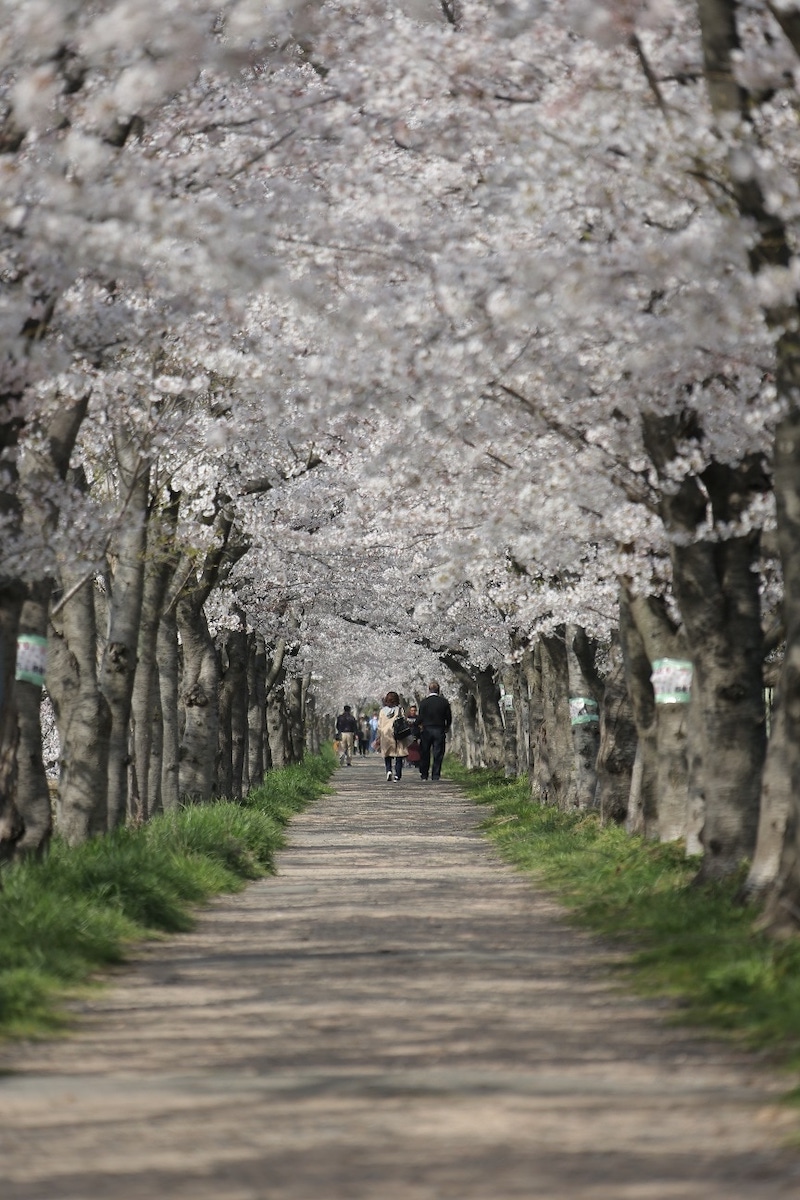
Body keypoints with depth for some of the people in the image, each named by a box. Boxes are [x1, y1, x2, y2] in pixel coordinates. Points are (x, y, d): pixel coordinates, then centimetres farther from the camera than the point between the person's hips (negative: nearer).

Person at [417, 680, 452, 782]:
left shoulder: (424, 702, -6)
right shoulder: (444, 702, -2)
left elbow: (420, 719, -4)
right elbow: (449, 718, 1)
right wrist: (446, 729, 17)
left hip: (426, 730, -1)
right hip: (440, 731, 1)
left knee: (425, 754, 10)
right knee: (438, 755, 4)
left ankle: (424, 775, 14)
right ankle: (436, 775, 0)